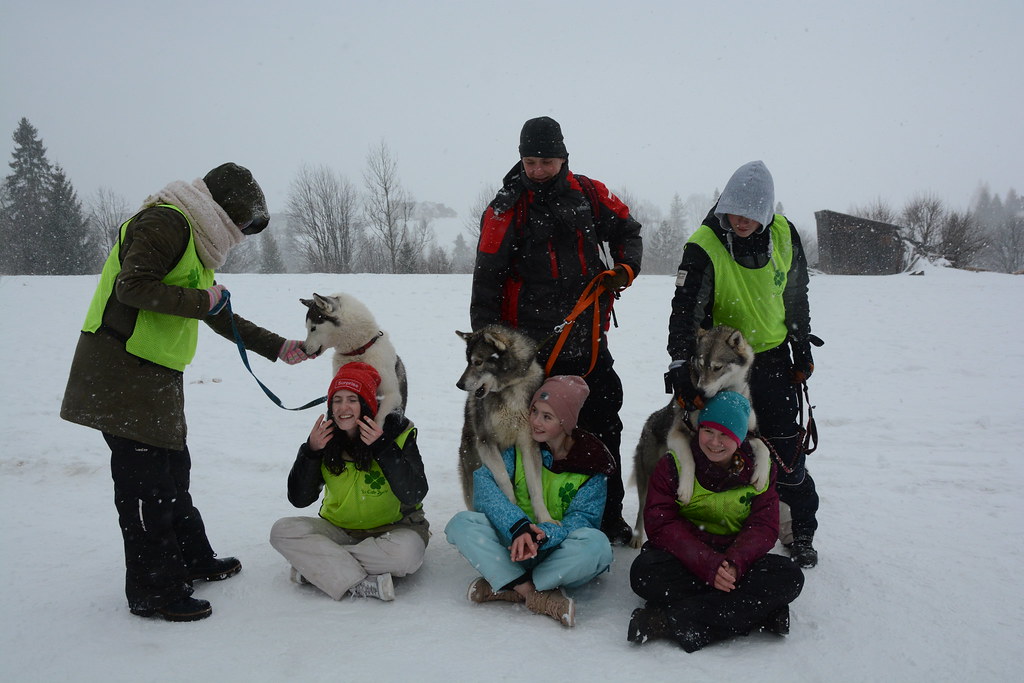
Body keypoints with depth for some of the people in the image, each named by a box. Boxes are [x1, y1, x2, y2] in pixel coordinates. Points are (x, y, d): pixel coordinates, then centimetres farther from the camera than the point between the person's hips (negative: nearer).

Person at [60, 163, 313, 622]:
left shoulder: (196, 242, 21)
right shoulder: (166, 222, -11)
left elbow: (222, 320, 26)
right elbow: (132, 287, -24)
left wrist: (279, 348, 23)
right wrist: (202, 301, -16)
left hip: (155, 378, 10)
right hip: (123, 375, -10)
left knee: (172, 471, 18)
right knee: (145, 480, -4)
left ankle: (193, 561, 33)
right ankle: (154, 592, 6)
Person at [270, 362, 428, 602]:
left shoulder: (395, 430, -14)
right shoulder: (325, 437, -4)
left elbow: (414, 496, -23)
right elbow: (299, 499, -6)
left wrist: (383, 447, -29)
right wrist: (310, 451, -19)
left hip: (392, 528, -3)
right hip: (340, 529, 3)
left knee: (407, 551, -36)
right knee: (282, 530, -19)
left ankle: (314, 567, -21)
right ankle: (360, 585, -28)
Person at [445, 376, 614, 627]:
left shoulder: (592, 459, -8)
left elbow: (583, 518, -13)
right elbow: (483, 480, -18)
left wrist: (545, 534, -34)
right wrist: (518, 525, -34)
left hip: (558, 550, -1)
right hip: (514, 543, 2)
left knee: (597, 544, -34)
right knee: (462, 523, -24)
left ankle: (505, 587, -25)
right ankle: (539, 595, -30)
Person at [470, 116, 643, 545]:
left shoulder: (589, 195, 5)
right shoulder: (507, 208, -4)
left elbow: (627, 230, 21)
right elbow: (487, 277, -5)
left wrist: (625, 268, 1)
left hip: (589, 341, 4)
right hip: (531, 347, -3)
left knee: (604, 428, 9)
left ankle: (609, 518, 24)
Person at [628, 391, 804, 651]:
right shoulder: (674, 464, -3)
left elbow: (763, 527, -5)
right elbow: (661, 525, -13)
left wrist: (734, 564, -27)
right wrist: (709, 565, -29)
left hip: (736, 560, 2)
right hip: (684, 559, -2)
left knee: (789, 575, -26)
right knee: (644, 571, -34)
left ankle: (676, 620, -34)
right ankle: (759, 611, -32)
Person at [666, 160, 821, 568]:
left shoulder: (783, 235, -6)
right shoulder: (703, 247, -19)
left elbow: (796, 293, 9)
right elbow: (685, 309, -26)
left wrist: (803, 347, 11)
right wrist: (680, 366, -36)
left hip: (773, 357, 2)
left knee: (786, 451, 4)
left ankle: (802, 533, 22)